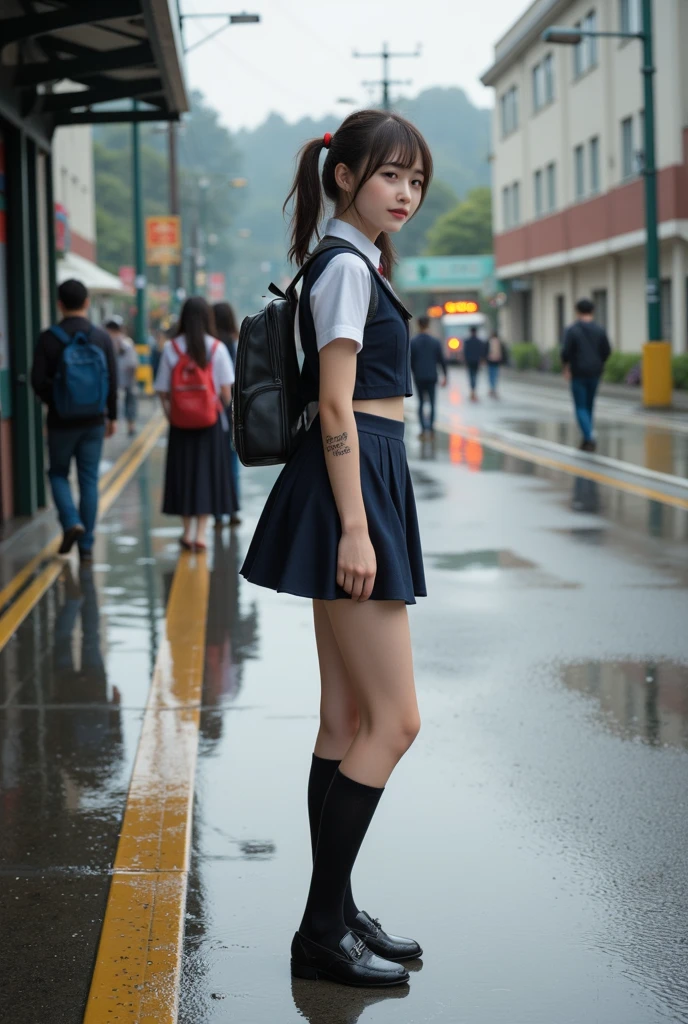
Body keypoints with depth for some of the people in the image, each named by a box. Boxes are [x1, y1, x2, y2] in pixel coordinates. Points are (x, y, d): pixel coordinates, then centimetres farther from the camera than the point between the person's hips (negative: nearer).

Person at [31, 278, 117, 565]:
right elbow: (113, 382, -1)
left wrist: (53, 401, 10)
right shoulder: (102, 338, -3)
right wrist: (112, 416, 12)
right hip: (94, 422, 2)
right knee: (89, 481, 8)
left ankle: (71, 522, -7)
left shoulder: (49, 338, -9)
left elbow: (38, 381, -10)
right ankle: (86, 546, 9)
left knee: (58, 473, 16)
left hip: (61, 421, -2)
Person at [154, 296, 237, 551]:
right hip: (209, 422, -1)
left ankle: (187, 531, 20)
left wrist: (170, 415, 7)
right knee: (207, 473, 6)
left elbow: (163, 391, -6)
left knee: (183, 473, 12)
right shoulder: (217, 348, -7)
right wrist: (223, 406, 14)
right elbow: (226, 391, -5)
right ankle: (200, 533, 3)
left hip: (180, 423, 1)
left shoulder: (171, 348, -5)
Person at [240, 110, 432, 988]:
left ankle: (335, 915, 18)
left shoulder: (351, 264, 19)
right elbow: (336, 405, -18)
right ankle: (323, 930, -2)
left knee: (348, 722, 12)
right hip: (350, 486, -10)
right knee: (394, 720, -8)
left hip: (361, 487, 10)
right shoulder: (347, 268, -11)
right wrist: (354, 527, -22)